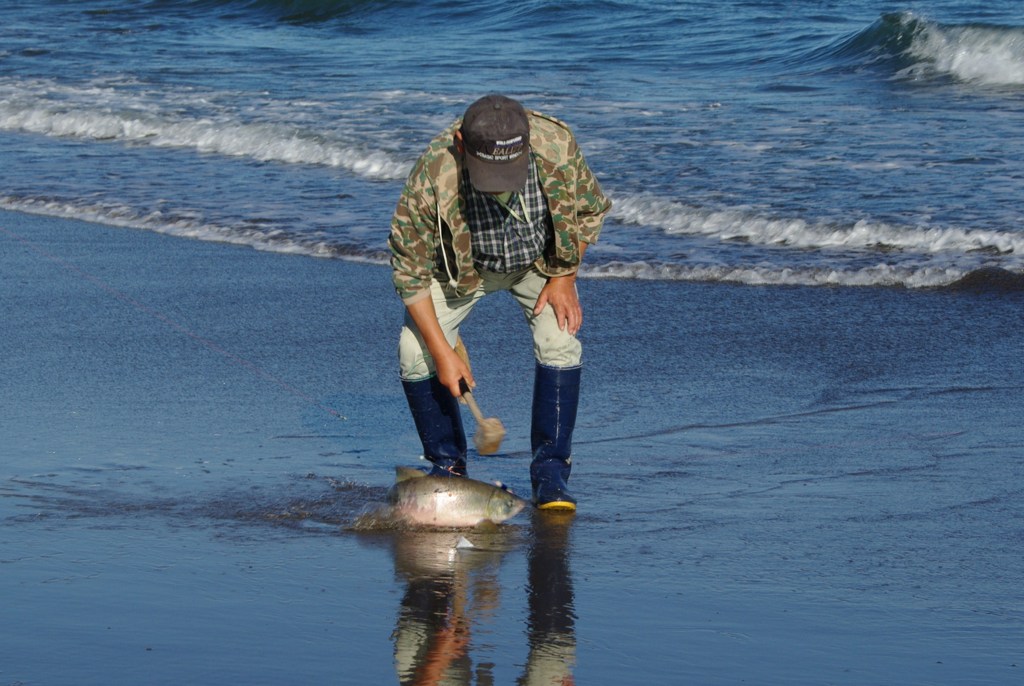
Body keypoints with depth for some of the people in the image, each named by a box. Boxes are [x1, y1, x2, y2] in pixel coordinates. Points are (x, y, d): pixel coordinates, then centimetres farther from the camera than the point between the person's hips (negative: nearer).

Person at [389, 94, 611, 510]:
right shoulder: (431, 179, -38)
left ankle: (550, 471, -9)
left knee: (559, 341, -20)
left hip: (540, 260, 1)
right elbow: (410, 270, -25)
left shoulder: (556, 146, -34)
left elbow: (591, 210, -11)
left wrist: (564, 278, -17)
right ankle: (447, 463, 6)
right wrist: (442, 353, -24)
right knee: (415, 352, -14)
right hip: (460, 267, 0)